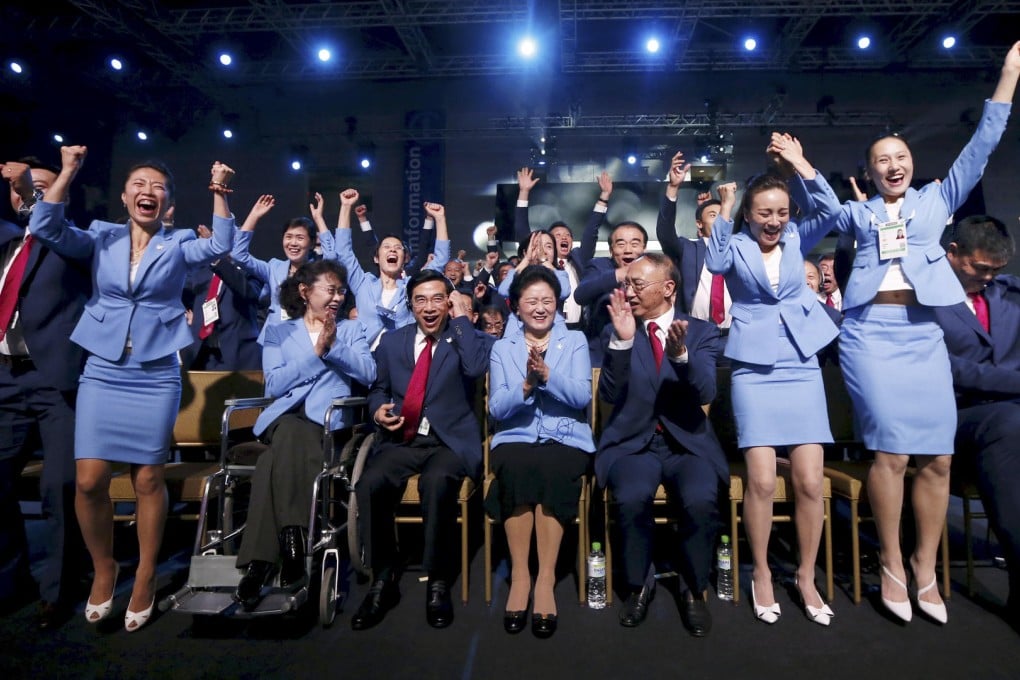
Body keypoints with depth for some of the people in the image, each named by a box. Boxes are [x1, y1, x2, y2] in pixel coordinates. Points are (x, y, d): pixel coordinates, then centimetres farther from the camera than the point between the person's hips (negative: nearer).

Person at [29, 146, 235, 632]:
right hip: (102, 371, 2)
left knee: (148, 479, 4)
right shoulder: (101, 237, 7)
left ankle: (145, 578, 22)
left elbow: (220, 247, -15)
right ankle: (103, 568, 25)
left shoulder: (179, 244, 2)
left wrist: (219, 194, -23)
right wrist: (67, 173, -13)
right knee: (89, 480, -1)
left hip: (157, 375, -1)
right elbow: (46, 229, -7)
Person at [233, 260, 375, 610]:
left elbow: (368, 374, -1)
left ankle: (260, 561, -28)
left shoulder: (351, 330, 18)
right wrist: (316, 352, -5)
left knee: (277, 461, -31)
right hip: (285, 420, 1)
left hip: (330, 423, 0)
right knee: (293, 435, -36)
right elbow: (274, 385, 1)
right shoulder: (278, 332, 17)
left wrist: (333, 346, -10)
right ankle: (293, 548, -34)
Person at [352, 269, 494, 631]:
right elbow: (378, 387, 24)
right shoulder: (391, 341, 16)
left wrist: (461, 318, -9)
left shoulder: (469, 337, 5)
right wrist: (378, 409, 1)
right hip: (401, 440, 3)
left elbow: (475, 368, -17)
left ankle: (438, 582, -15)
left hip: (450, 442, -3)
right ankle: (383, 580, -7)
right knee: (369, 484, -27)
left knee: (436, 482, -36)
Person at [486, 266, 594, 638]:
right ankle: (519, 575, -20)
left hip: (567, 439, 0)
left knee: (552, 470, -33)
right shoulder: (502, 348, 14)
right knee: (518, 468, -33)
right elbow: (497, 409, 3)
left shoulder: (575, 340, 12)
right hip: (516, 439, 1)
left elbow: (582, 397, -3)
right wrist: (526, 385, -16)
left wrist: (547, 375, -19)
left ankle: (546, 578, -23)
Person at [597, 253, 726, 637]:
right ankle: (639, 585, 0)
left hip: (688, 443, 0)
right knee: (631, 497, -30)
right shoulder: (615, 332, 5)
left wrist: (681, 355, -30)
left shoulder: (702, 332, 3)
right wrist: (622, 340, -20)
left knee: (700, 500, -30)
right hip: (632, 442, 0)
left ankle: (694, 590, 1)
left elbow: (706, 395, -11)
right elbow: (609, 396, -7)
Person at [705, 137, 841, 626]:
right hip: (753, 370, -2)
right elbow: (714, 263, -18)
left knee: (810, 482, -1)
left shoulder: (797, 239, 11)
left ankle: (806, 577, 19)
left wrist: (800, 165, -10)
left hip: (802, 368, 3)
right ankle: (761, 573, 15)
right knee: (761, 481, -7)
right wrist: (723, 212, -19)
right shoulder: (736, 245, 3)